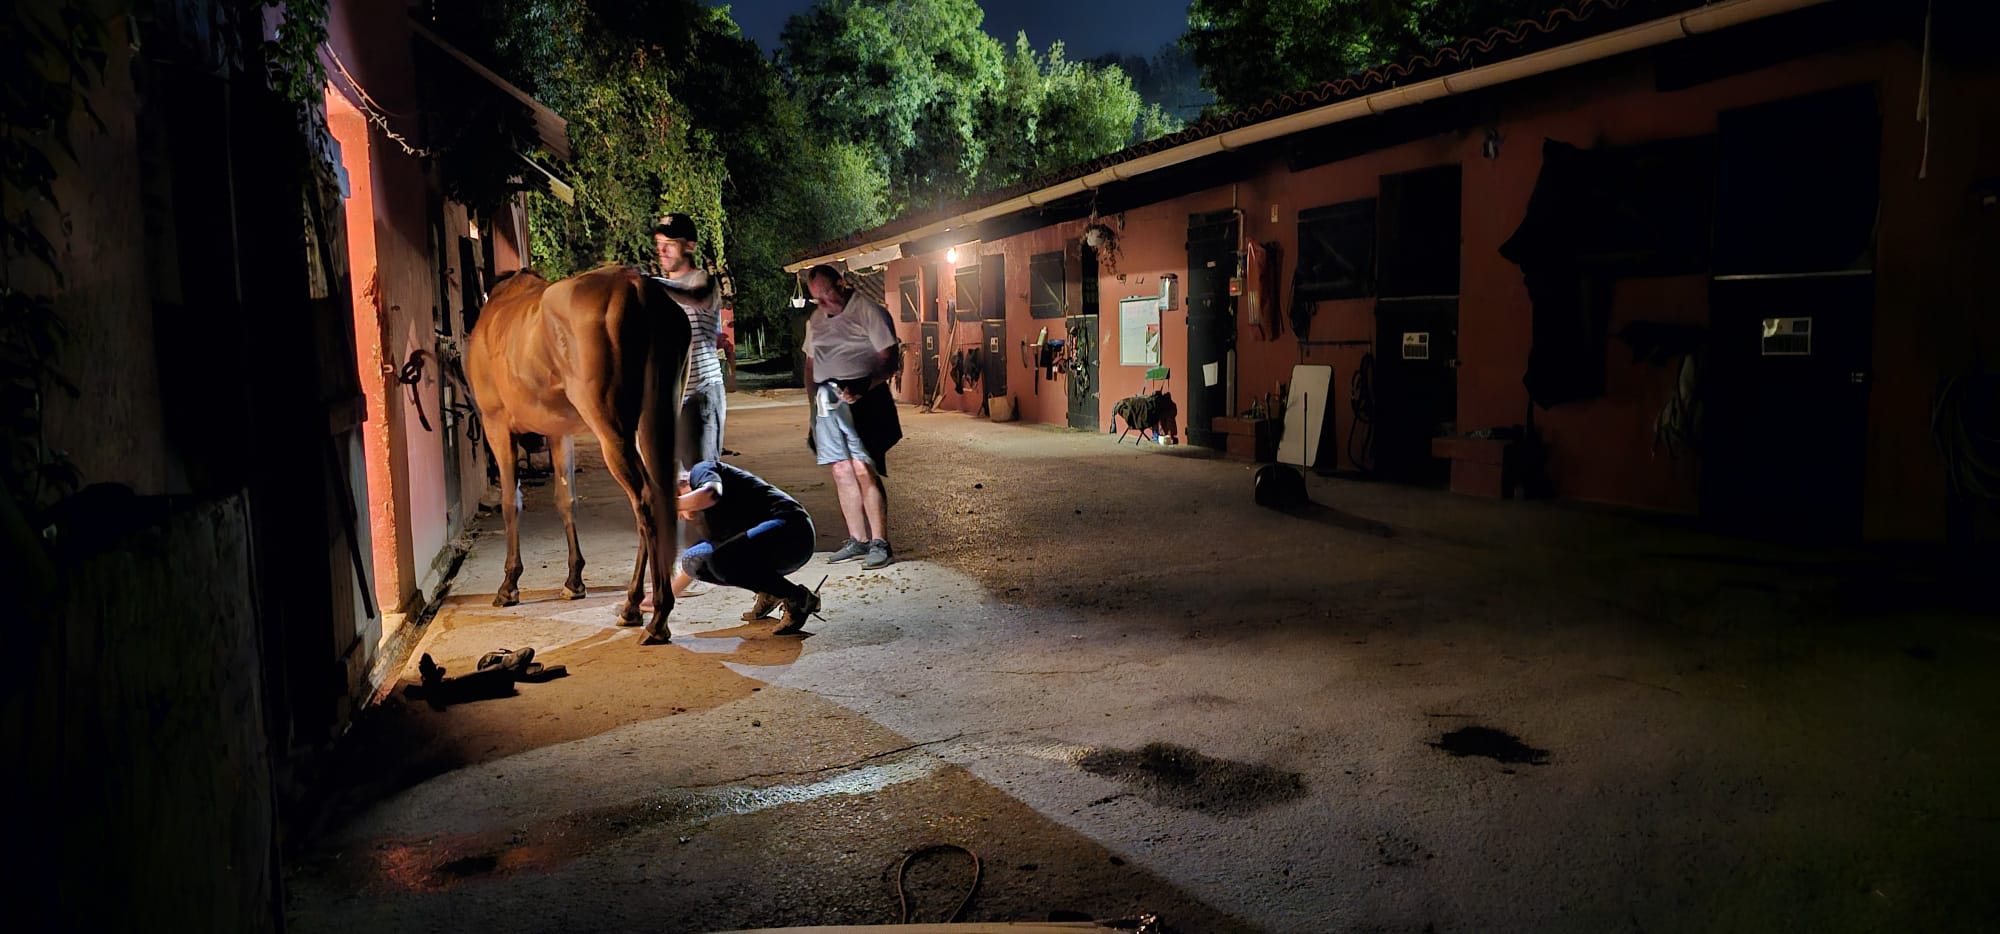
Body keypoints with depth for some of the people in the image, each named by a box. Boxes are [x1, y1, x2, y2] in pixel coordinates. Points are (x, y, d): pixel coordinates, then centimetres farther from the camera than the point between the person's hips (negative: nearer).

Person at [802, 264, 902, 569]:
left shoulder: (868, 311, -3)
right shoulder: (815, 320, 18)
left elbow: (891, 359, -8)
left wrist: (864, 387, -22)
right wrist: (814, 406, 17)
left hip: (862, 398, -7)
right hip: (827, 401, 7)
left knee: (863, 470, -13)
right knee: (841, 470, 5)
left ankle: (879, 542, -7)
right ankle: (857, 540, 13)